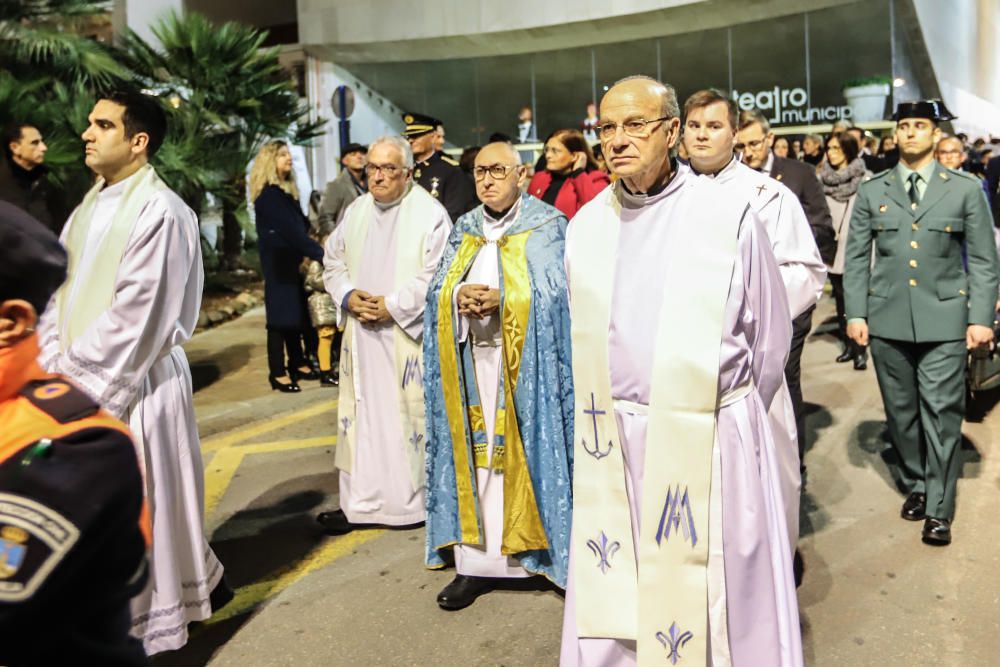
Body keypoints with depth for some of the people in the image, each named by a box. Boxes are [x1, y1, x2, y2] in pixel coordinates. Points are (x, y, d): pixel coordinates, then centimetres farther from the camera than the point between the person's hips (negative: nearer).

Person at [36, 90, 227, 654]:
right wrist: (56, 365, -2)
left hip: (133, 385, -8)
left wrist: (76, 376, -15)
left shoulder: (158, 211, -15)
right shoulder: (92, 205, 11)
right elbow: (59, 289, 10)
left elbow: (134, 315, -19)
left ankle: (149, 614, 27)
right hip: (83, 382, 8)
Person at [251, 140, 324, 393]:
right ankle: (278, 373, 1)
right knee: (280, 316, -4)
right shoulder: (268, 195, -13)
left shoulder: (285, 191, 15)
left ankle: (297, 364, 20)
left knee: (296, 314, 11)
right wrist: (320, 254, -23)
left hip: (291, 261, 8)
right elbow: (289, 230, -21)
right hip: (277, 263, -8)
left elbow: (300, 225, 13)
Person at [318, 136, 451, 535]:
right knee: (360, 415, 9)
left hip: (407, 335, -5)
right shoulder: (356, 211, 12)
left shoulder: (430, 214, -6)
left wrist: (393, 306, -16)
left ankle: (412, 502, 16)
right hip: (361, 335, 6)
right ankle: (359, 502, 19)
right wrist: (348, 295, -4)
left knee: (408, 417, 1)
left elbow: (436, 274, -12)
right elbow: (333, 262, 16)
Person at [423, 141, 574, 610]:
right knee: (476, 455, 4)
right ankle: (477, 560, 10)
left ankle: (551, 551, 11)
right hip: (472, 357, 4)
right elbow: (437, 289, 9)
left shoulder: (547, 226, 2)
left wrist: (501, 300, -20)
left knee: (531, 451, -1)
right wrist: (460, 296, -13)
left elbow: (555, 292, -9)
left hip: (526, 360, -4)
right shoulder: (463, 230, 16)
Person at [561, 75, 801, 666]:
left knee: (714, 593, 8)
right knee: (611, 602, 13)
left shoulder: (729, 215, -7)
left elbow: (770, 336, 1)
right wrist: (614, 415, 13)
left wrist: (727, 417, 9)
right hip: (611, 442, 4)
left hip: (710, 438, -3)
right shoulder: (585, 226, 6)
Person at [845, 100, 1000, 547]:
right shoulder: (871, 192, 8)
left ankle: (939, 508, 7)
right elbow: (856, 258, 7)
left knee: (941, 412, -2)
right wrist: (855, 313, 0)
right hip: (888, 320, 2)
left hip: (944, 321, -1)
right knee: (901, 410, 9)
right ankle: (914, 485, 28)